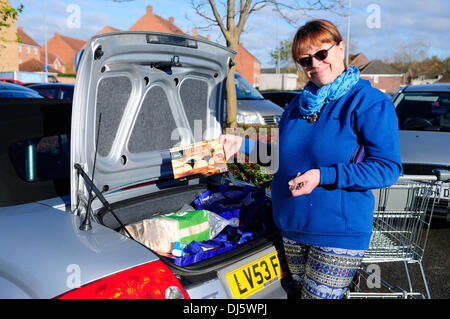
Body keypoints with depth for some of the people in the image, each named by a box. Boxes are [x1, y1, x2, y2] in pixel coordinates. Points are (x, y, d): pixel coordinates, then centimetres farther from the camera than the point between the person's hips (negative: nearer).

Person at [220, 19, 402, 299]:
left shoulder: (370, 102, -10)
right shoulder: (299, 103, 12)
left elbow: (388, 168, -15)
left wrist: (323, 176, -23)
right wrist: (243, 145, 10)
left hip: (339, 233, -6)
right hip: (293, 227, 7)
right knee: (301, 292, 17)